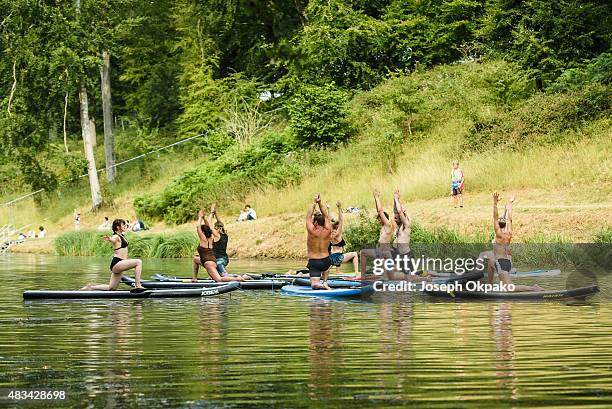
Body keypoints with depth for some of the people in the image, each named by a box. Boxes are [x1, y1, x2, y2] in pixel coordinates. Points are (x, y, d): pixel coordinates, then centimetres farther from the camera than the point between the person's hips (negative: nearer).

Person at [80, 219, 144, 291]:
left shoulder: (121, 236, 15)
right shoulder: (116, 237, -12)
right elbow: (113, 240, -37)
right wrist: (109, 239, -59)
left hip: (119, 265, 10)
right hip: (117, 263, -10)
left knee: (111, 288, 11)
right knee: (138, 262, -23)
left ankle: (91, 287, 19)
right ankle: (138, 286, -24)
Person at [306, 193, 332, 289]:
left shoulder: (312, 231, -19)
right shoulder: (328, 231, -10)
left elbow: (308, 216, -7)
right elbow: (326, 216, 2)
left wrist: (315, 203, -2)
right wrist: (320, 203, 1)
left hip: (314, 263, -4)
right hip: (326, 261, 4)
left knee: (314, 285, 4)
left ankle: (319, 285, -29)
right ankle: (325, 282, 19)